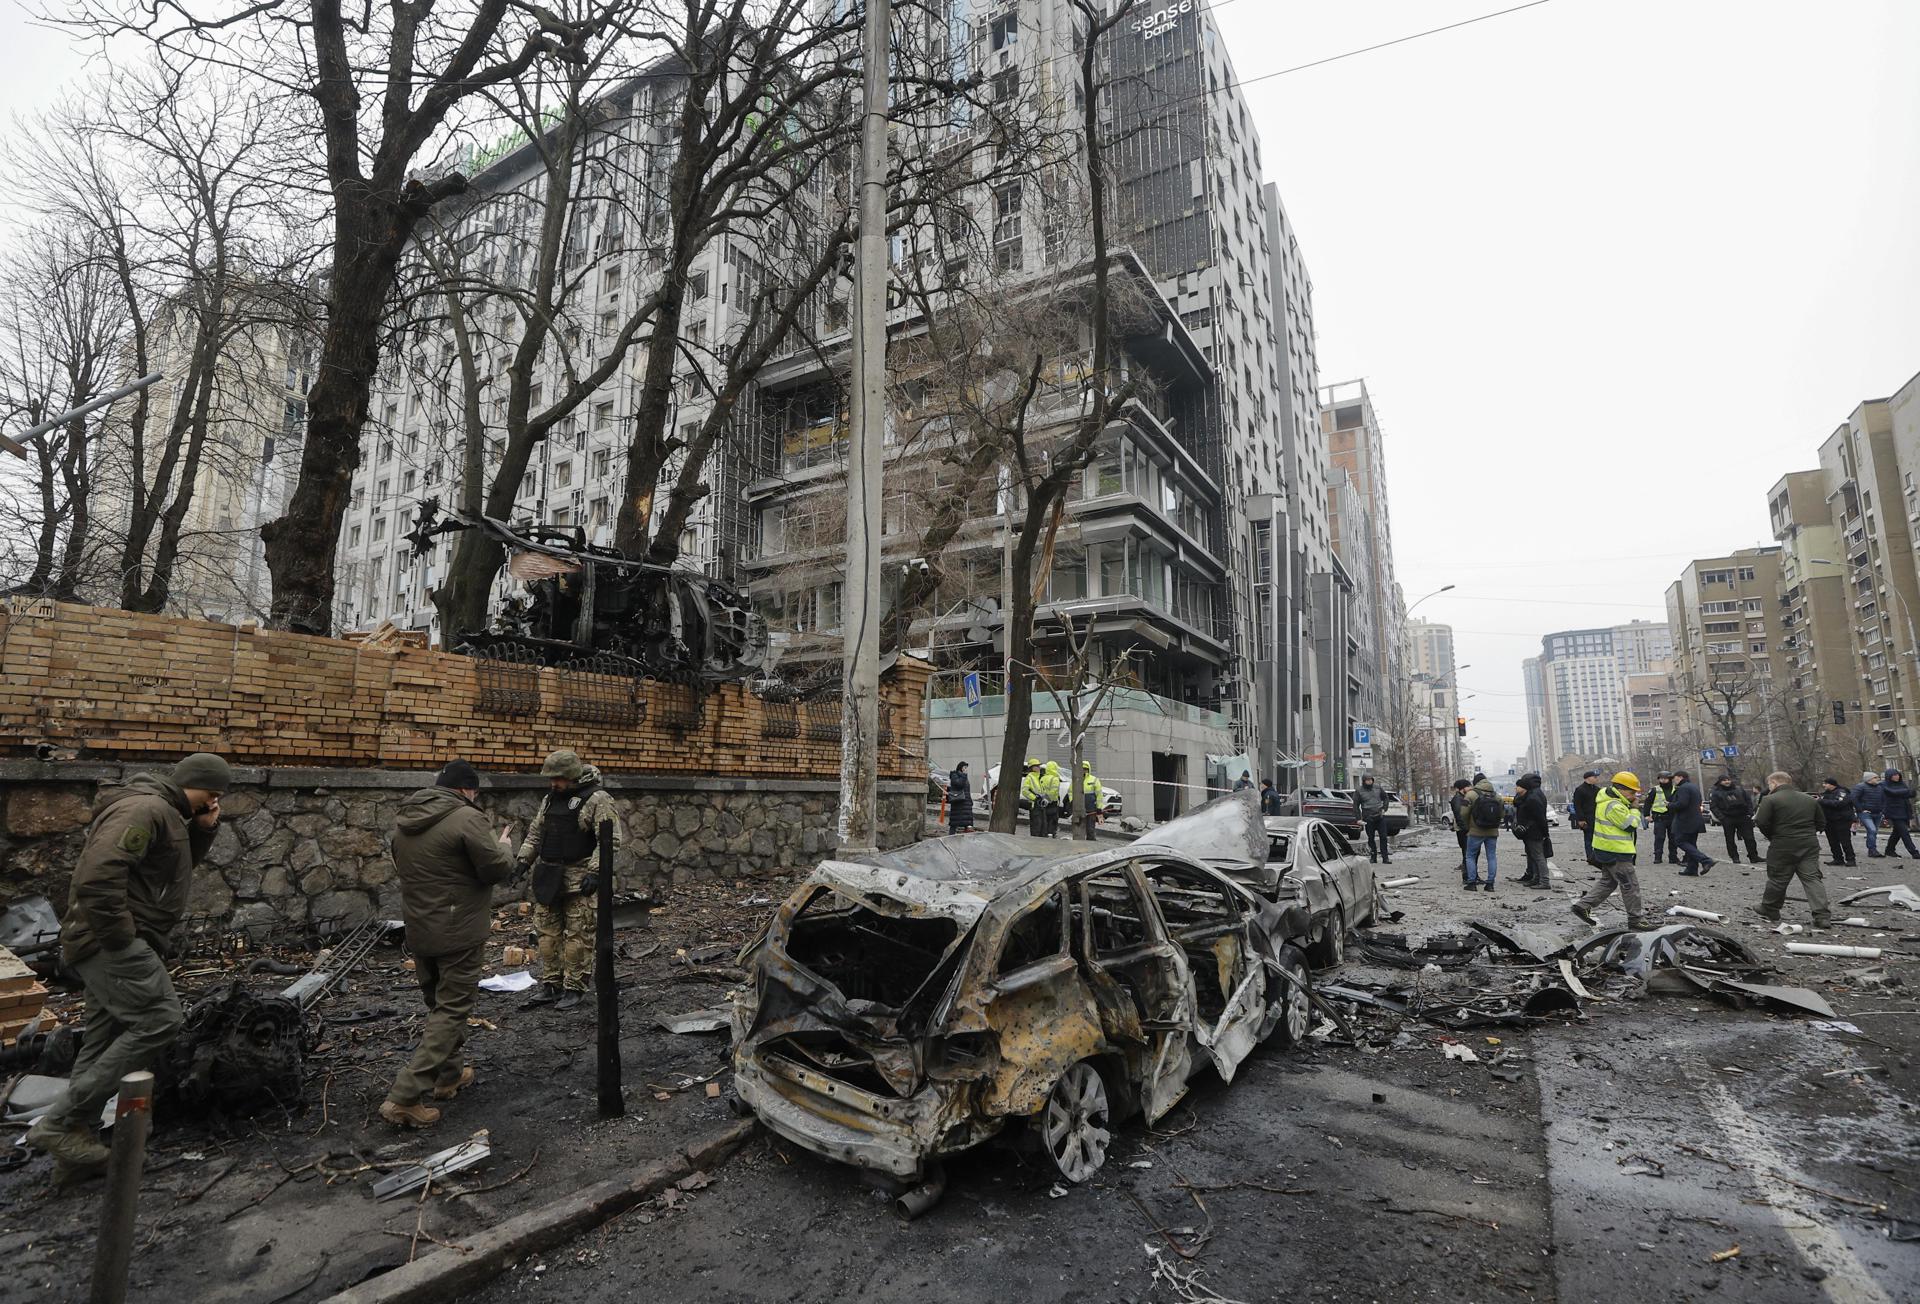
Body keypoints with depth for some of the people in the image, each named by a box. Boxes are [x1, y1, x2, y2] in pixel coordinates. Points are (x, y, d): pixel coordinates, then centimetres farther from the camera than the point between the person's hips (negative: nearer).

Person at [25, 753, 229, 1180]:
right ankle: (60, 1122, -9)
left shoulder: (165, 814, 15)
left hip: (113, 943, 11)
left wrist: (205, 827, 5)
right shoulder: (145, 808, -19)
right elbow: (97, 876, -28)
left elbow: (184, 861, 22)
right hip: (111, 942, -11)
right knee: (159, 1020, -16)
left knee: (105, 1040, 12)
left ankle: (74, 1149, 19)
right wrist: (120, 935, -21)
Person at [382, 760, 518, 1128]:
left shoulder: (404, 820, 6)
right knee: (451, 1011, 0)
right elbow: (498, 869, -17)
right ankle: (404, 1097, -4)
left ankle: (448, 1076, 33)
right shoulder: (467, 818, -19)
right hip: (459, 932, -8)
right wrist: (504, 847, 2)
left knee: (439, 1004, 21)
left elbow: (403, 865, 18)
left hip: (418, 931, 8)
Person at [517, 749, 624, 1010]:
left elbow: (611, 839, -16)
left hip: (579, 878, -7)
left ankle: (575, 988, 9)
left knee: (577, 935, -1)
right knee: (548, 932, 11)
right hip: (547, 877, 7)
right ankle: (550, 984, 22)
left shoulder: (596, 799, -12)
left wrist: (595, 872, -21)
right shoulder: (550, 799, 13)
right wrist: (524, 860, 10)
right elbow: (535, 832, 22)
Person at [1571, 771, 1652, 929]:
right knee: (1630, 885, 1)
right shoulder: (1614, 806, -22)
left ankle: (1582, 905, 13)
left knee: (1608, 881, 17)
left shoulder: (1607, 801, 12)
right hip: (1616, 852, -11)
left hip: (1607, 851, 11)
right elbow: (1631, 825, -17)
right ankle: (1636, 918, 10)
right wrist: (1635, 808, -7)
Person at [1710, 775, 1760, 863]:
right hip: (1728, 820, -2)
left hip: (1743, 817, 2)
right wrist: (1721, 818, -14)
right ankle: (1734, 857, 15)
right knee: (1730, 840, 5)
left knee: (1749, 837, 2)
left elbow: (1748, 800, 13)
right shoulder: (1715, 793, -1)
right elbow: (1713, 806, -5)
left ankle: (1754, 856, 9)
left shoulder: (1739, 789, 9)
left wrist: (1750, 813, 1)